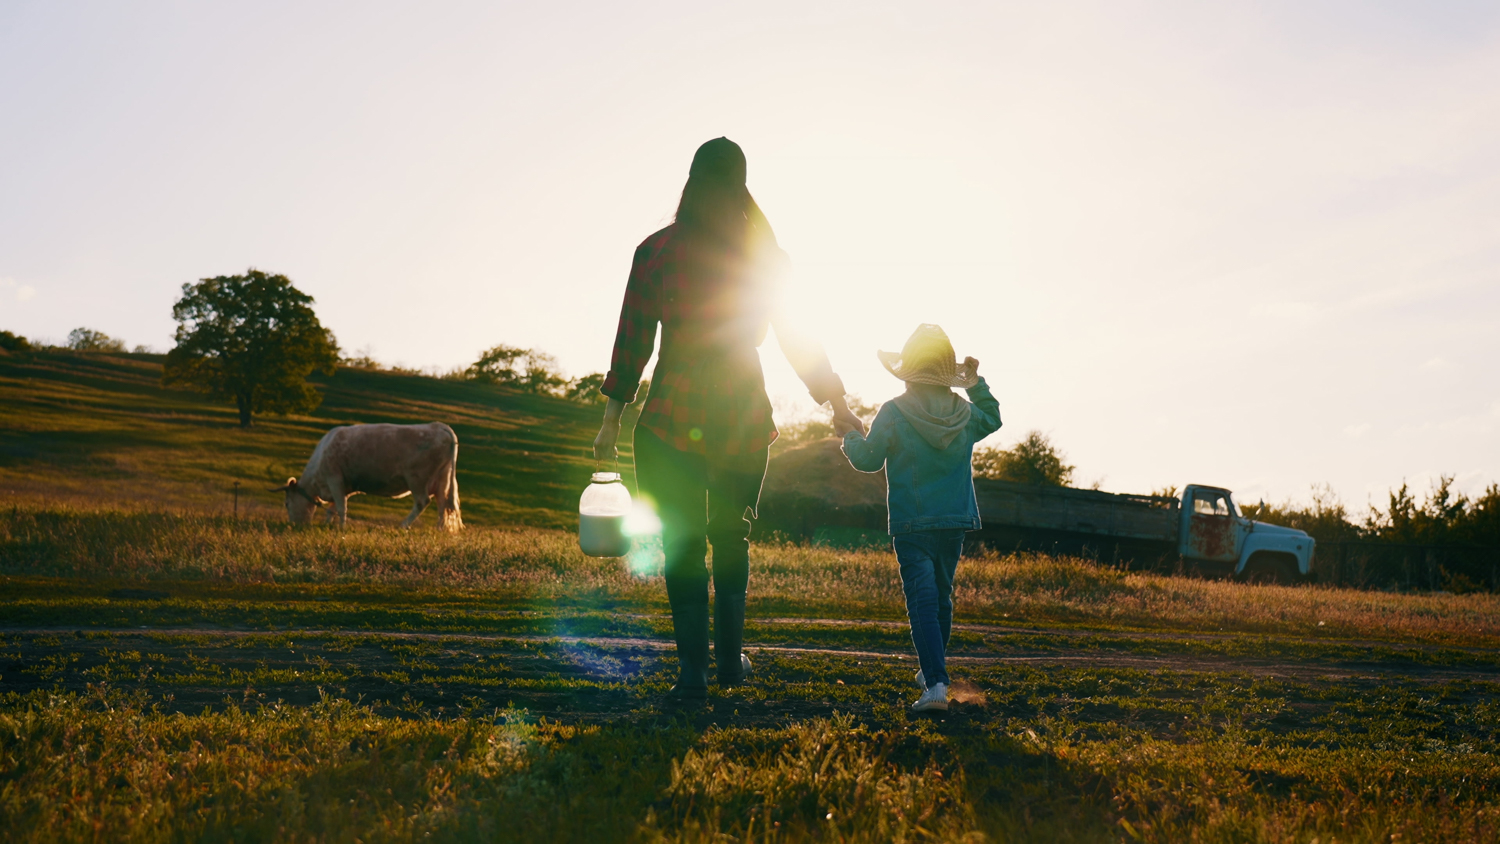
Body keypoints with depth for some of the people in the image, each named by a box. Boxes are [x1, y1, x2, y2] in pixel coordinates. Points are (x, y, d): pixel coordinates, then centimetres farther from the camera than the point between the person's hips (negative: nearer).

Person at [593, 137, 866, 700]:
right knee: (732, 538, 20)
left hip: (672, 421, -2)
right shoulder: (764, 256, -1)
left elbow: (632, 340, -5)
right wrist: (837, 402, 11)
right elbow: (796, 338, 3)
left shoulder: (655, 251, -6)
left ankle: (694, 670, 3)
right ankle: (731, 659, 22)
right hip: (744, 421, 2)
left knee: (683, 547, 6)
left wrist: (612, 417, 1)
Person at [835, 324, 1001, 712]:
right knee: (942, 597, 20)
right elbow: (993, 419, 27)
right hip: (955, 523, 5)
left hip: (912, 524, -5)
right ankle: (932, 669, 35)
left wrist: (850, 435, 15)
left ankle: (936, 684, -21)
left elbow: (868, 459, -3)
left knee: (923, 602, -9)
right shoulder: (966, 413, 5)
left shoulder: (893, 413, -9)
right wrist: (977, 384, 32)